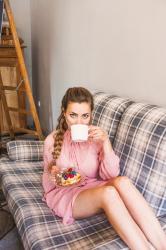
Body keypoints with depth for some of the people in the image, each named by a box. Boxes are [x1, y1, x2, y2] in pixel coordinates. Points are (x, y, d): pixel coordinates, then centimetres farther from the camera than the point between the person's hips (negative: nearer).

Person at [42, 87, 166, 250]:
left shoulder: (96, 136, -2)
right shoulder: (52, 140, -4)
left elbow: (111, 175, -10)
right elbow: (47, 183, 7)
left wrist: (105, 142, -22)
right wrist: (53, 176, -17)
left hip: (94, 190, 2)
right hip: (65, 194, -2)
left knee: (122, 182, -33)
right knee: (108, 192, -35)